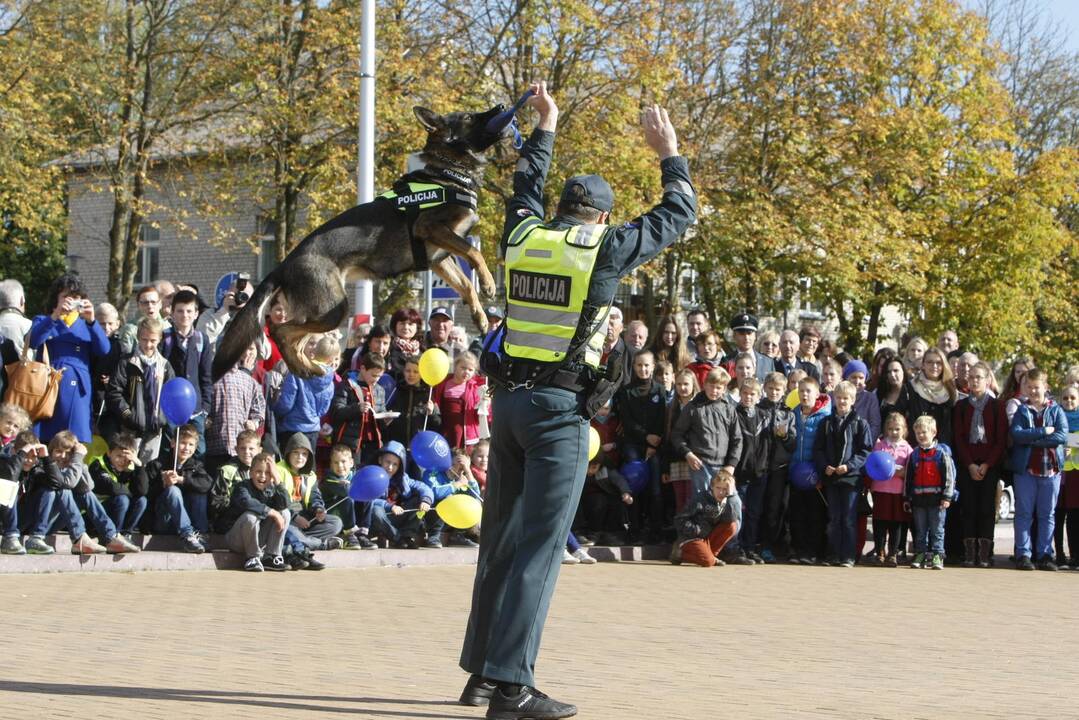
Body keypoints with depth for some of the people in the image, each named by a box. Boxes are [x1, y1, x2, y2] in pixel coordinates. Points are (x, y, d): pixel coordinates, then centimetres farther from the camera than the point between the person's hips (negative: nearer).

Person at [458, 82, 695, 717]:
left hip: (511, 398, 6)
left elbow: (527, 188, 31)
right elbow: (678, 214, 7)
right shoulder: (603, 249, -6)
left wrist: (546, 128, 44)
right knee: (541, 548, -7)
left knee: (501, 539, 13)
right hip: (561, 408, -6)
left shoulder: (522, 236, 8)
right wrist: (671, 156, 23)